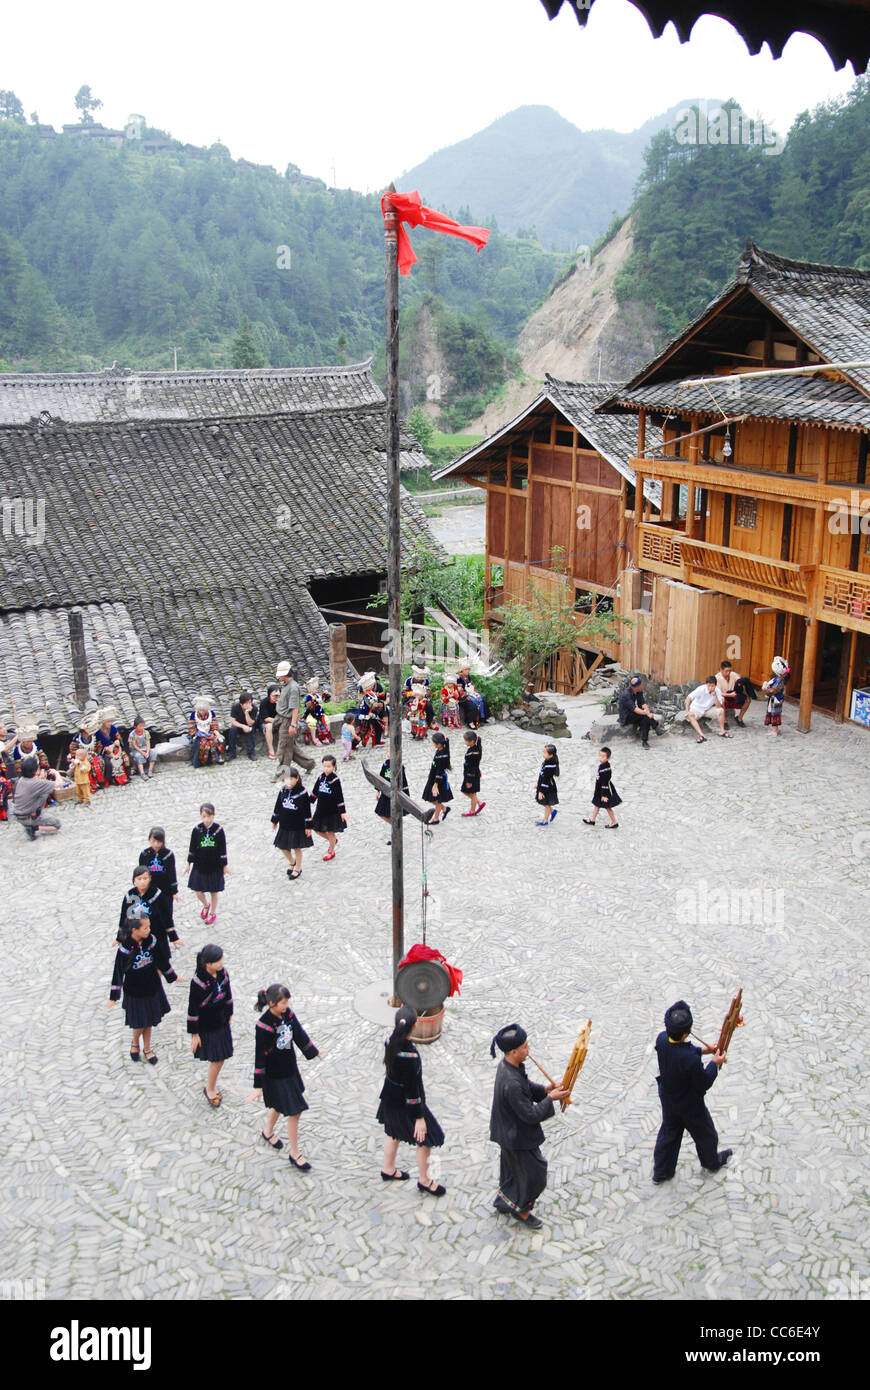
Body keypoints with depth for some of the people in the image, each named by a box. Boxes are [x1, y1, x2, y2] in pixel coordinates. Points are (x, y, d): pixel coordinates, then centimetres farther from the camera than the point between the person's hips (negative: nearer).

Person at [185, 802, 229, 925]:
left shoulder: (218, 830, -15)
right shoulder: (196, 830, -11)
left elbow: (223, 849, -7)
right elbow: (192, 848, 0)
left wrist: (224, 866, -2)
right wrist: (189, 863, 6)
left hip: (215, 866, -1)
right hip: (199, 866, 1)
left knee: (214, 892, 12)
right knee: (198, 892, 8)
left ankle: (212, 912, 37)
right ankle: (206, 905, 40)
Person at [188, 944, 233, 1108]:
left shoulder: (222, 972, -10)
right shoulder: (198, 982, -28)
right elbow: (193, 1009, -19)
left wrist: (228, 1014, 17)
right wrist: (194, 1034, -13)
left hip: (221, 1022, 6)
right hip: (206, 1028, -6)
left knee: (221, 1058, 16)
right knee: (217, 1060, 3)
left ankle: (211, 1088, 39)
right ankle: (210, 1089, 28)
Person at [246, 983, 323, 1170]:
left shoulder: (287, 1014, -8)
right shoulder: (264, 1025, -27)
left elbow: (299, 1034, 9)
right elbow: (260, 1056, -23)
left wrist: (313, 1052, 22)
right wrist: (258, 1086, -20)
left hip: (290, 1068, 7)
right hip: (275, 1075, -7)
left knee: (279, 1104, 26)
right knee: (294, 1111, -1)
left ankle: (268, 1132, 54)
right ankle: (295, 1154, 14)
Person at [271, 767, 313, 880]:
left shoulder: (302, 792, -16)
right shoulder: (283, 791, -3)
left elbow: (307, 810, -11)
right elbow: (278, 806, 9)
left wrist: (308, 826, -9)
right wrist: (274, 820, 15)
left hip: (297, 826, -5)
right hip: (284, 825, 5)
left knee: (296, 848, 7)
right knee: (283, 847, 13)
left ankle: (298, 869, 26)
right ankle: (292, 862, 40)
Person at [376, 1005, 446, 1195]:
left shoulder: (390, 1042, -15)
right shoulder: (410, 1056, -36)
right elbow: (412, 1090, -27)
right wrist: (419, 1118, -18)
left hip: (389, 1097, 8)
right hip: (404, 1104, -8)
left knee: (393, 1133, 30)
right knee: (426, 1140, 14)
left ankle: (388, 1169, 52)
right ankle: (424, 1180, 33)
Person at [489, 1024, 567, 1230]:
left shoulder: (507, 1064, -10)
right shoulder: (511, 1083, -39)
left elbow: (526, 1085, 9)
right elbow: (531, 1115, -29)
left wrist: (543, 1089, -6)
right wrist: (550, 1099, -19)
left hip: (509, 1132, 9)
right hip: (518, 1137, -9)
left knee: (512, 1168, 29)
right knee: (533, 1172, 13)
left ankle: (504, 1202, 49)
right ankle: (520, 1209, 35)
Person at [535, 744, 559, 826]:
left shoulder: (549, 766, -30)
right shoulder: (547, 761, -1)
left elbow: (546, 779, -27)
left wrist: (541, 791, -23)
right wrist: (539, 785, 22)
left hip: (548, 789, -8)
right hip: (544, 785, 8)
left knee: (546, 804, 10)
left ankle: (545, 821, 27)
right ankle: (553, 811, 40)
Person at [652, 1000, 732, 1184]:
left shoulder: (661, 1039, -22)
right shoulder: (691, 1060, -42)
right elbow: (704, 1084, -24)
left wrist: (701, 1050, -2)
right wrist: (715, 1064, -11)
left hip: (668, 1102, 5)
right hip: (690, 1106, -5)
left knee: (669, 1134, 28)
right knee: (705, 1134, 26)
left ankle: (661, 1172, 43)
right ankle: (713, 1162, 54)